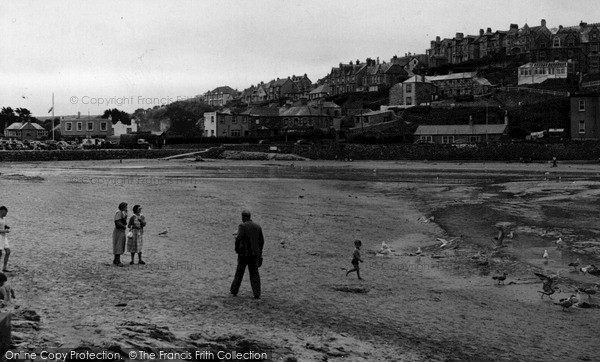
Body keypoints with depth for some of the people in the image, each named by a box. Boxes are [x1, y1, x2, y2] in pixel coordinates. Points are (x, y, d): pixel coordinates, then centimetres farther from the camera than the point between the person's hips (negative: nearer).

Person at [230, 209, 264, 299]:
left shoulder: (242, 226, -9)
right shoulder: (258, 226, 7)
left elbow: (239, 238, -22)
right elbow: (262, 241, 11)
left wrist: (236, 249, -7)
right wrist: (259, 253, 19)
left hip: (244, 253, -3)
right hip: (255, 254, 3)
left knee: (239, 272, 10)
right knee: (254, 274, 6)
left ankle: (234, 291, 20)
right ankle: (257, 294, -1)